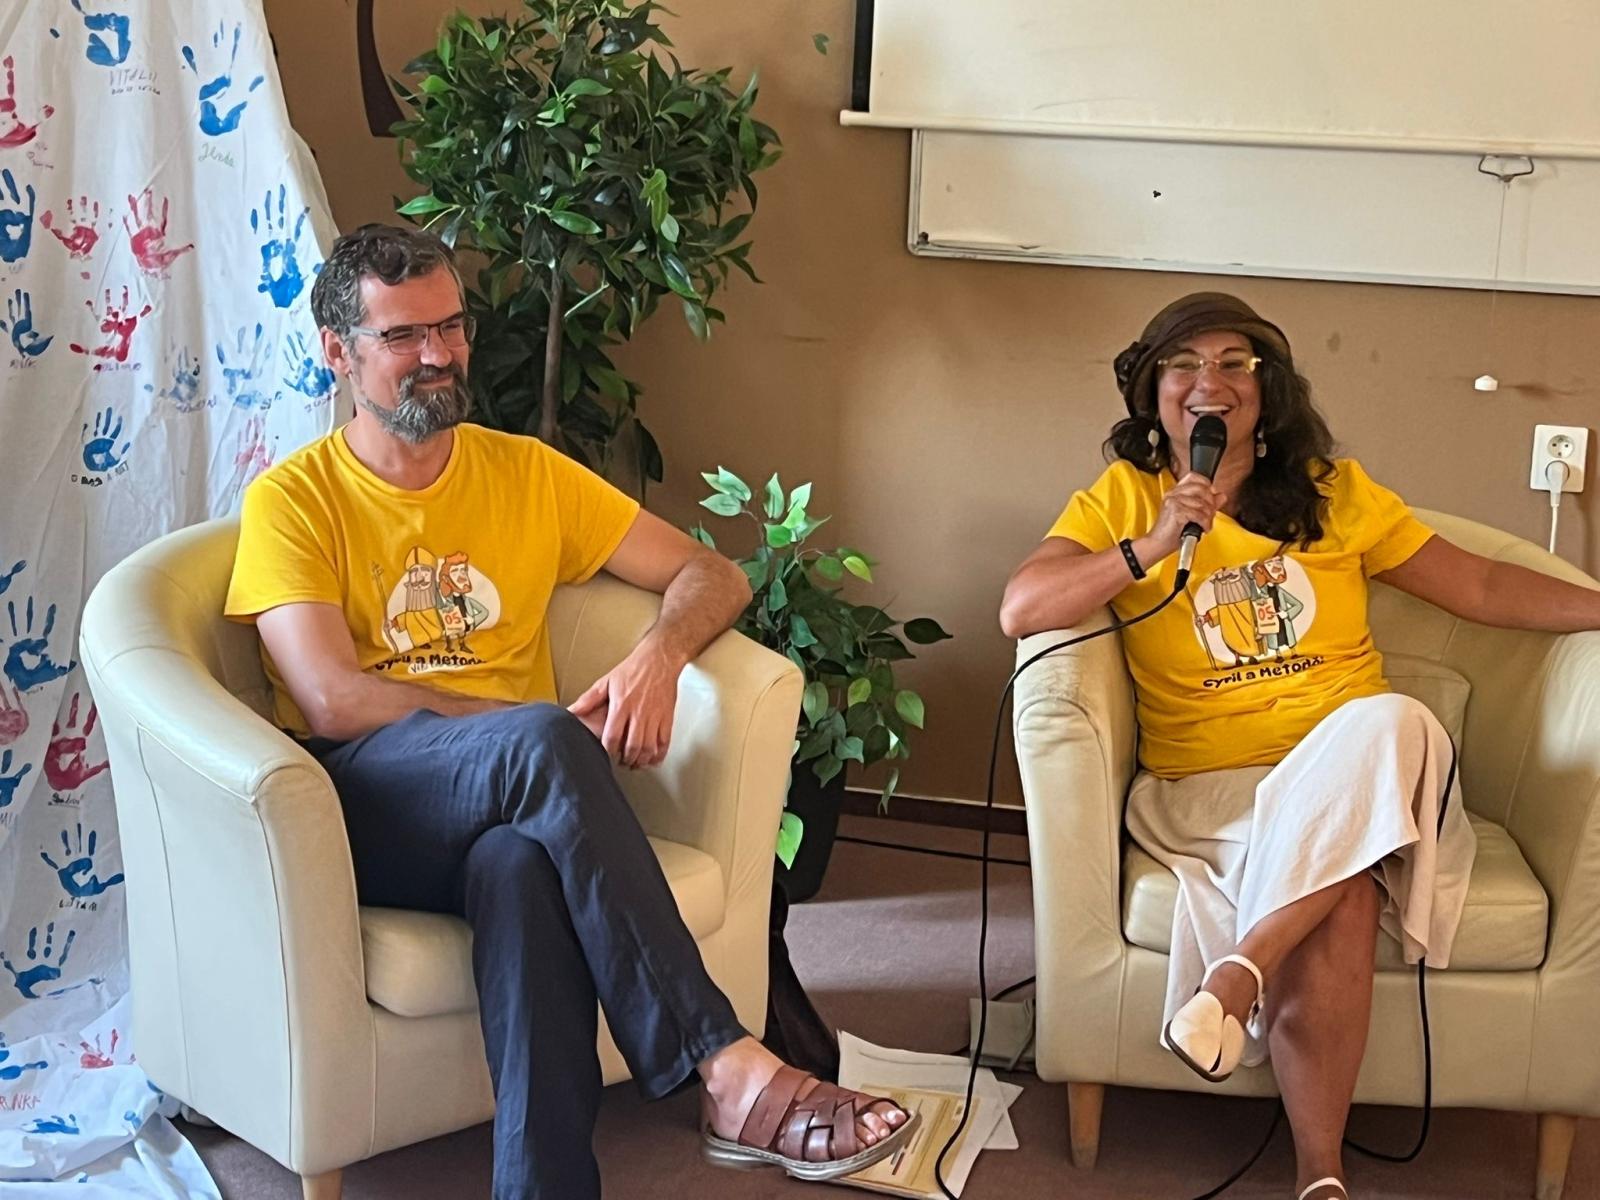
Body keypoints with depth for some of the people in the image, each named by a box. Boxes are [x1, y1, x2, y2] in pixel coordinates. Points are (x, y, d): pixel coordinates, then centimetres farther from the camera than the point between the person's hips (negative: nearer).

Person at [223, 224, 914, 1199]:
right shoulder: (295, 498, 6)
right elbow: (332, 700, -8)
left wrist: (660, 655, -9)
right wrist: (539, 729, -15)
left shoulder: (527, 472, 18)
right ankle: (729, 1072, -37)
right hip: (365, 802, -2)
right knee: (542, 743, -36)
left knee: (524, 866, -38)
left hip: (514, 799, 2)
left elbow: (713, 576, 16)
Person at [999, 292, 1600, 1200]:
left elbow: (1482, 587, 17)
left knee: (1391, 723, -34)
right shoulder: (1121, 499, 10)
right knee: (1335, 903, -33)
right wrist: (1151, 548, -14)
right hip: (1209, 785, -2)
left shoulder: (1333, 492, 16)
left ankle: (1238, 969, -34)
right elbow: (1021, 610, -4)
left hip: (1360, 774, 2)